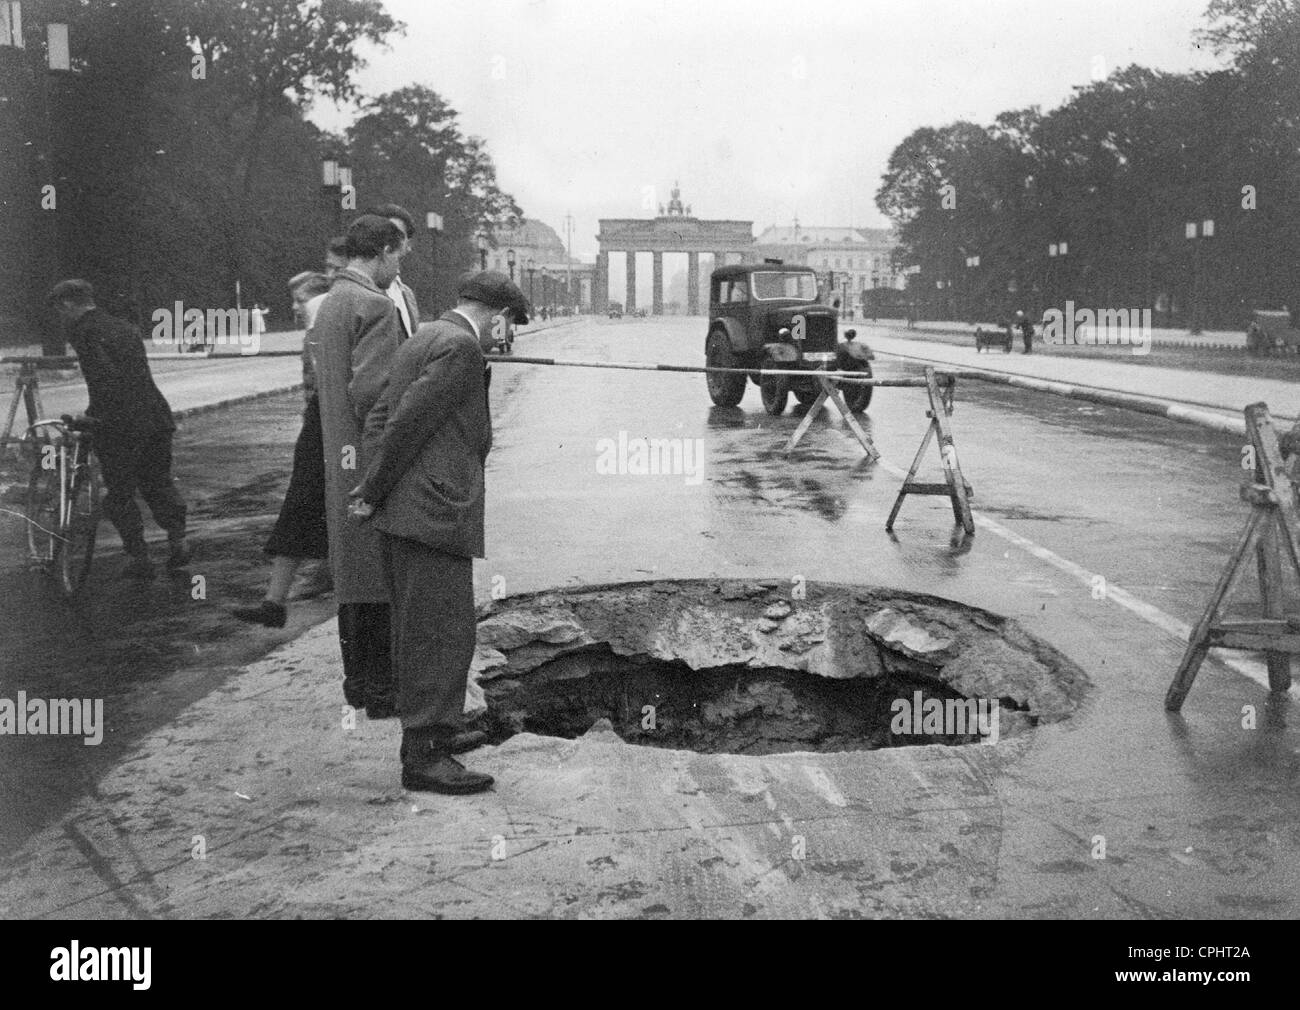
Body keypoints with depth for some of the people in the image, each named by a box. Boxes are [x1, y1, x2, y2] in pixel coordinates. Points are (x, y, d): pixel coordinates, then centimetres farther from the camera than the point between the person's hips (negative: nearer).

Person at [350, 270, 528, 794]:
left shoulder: (419, 342, 19)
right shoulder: (460, 347, -12)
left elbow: (379, 416, 19)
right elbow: (408, 422, -17)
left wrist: (374, 488, 10)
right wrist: (375, 492, -7)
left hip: (404, 512, 10)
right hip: (433, 511, -10)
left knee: (417, 633, 17)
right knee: (444, 634, -6)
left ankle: (422, 742, 27)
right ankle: (426, 755, -2)